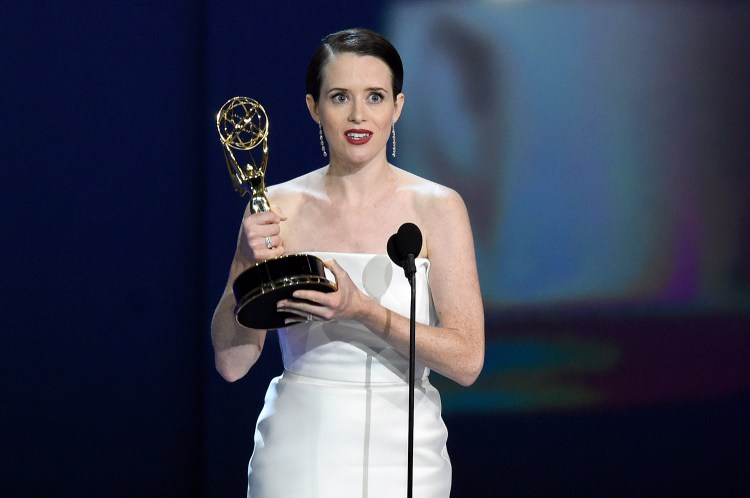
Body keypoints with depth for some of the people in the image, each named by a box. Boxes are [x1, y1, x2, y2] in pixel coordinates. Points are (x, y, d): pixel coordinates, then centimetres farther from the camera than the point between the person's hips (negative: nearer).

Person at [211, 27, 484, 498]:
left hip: (402, 458, -1)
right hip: (298, 458, 1)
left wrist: (362, 309, -22)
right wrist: (248, 266, -16)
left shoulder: (437, 207, -4)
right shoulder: (277, 207, 0)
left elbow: (467, 360, -11)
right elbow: (231, 362, -1)